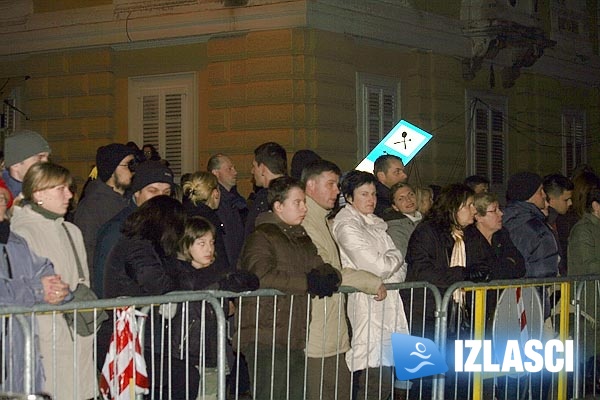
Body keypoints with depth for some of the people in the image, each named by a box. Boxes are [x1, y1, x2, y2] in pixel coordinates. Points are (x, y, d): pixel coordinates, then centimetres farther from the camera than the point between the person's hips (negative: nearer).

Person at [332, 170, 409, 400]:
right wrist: (396, 256, 4)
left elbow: (399, 270, 17)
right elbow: (376, 267, -15)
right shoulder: (346, 225, -6)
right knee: (377, 379, -15)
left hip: (386, 303, 8)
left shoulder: (374, 224, 21)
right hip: (367, 307, -8)